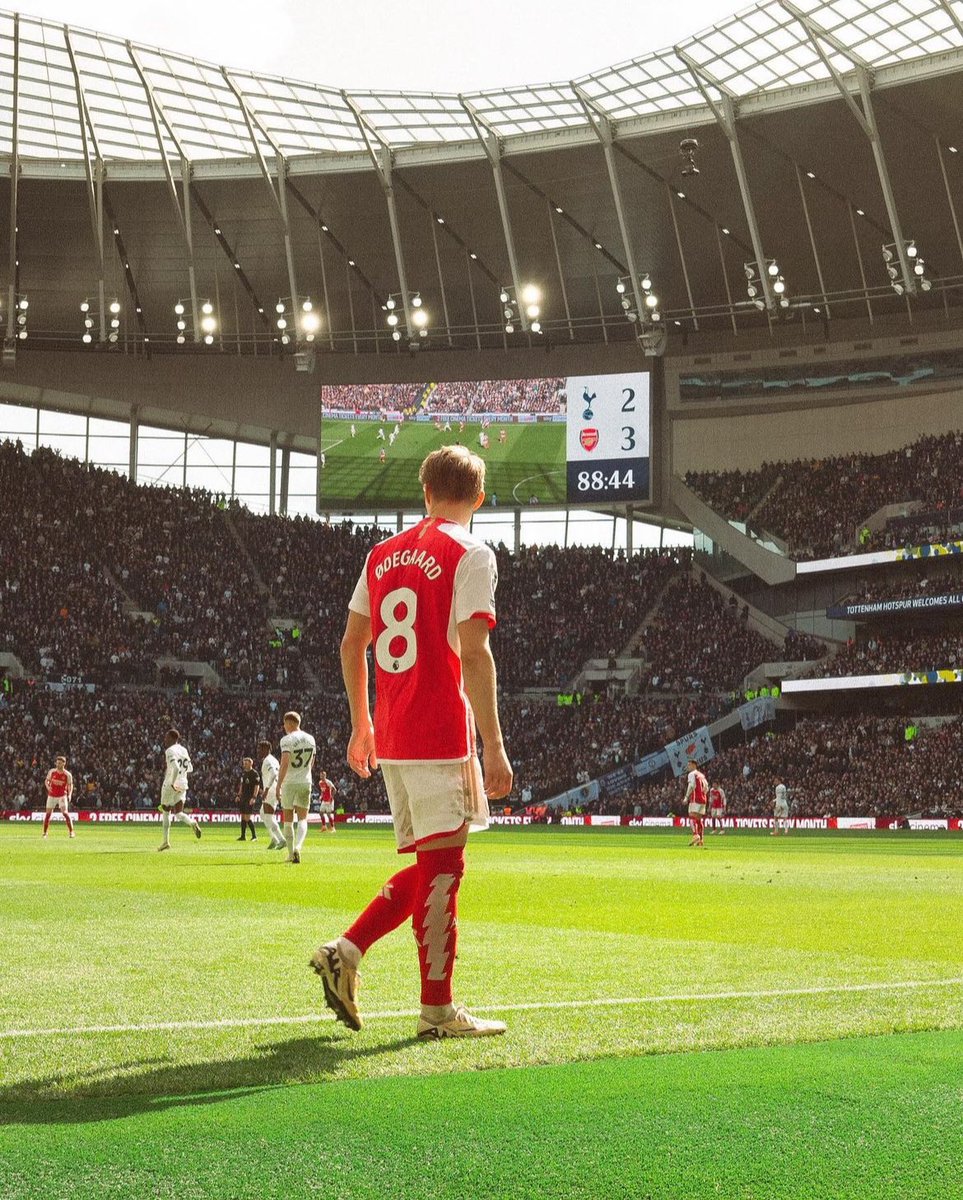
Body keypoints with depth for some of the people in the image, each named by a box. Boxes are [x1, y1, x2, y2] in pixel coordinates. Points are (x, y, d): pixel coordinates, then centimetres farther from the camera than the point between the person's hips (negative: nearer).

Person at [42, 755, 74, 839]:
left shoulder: (68, 775, -7)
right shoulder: (51, 771, -2)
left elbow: (70, 785, 3)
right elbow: (46, 780, 10)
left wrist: (69, 795, -11)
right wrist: (47, 786, -13)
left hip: (62, 796, -2)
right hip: (51, 796, 2)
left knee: (65, 813, -15)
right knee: (48, 814, 1)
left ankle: (71, 832, -8)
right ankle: (45, 833, 13)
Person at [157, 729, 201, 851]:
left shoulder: (170, 751, -13)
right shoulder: (184, 750, 10)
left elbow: (176, 768, -27)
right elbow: (190, 768, 18)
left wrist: (172, 783, -20)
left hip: (171, 785, -6)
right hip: (183, 785, 6)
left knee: (165, 812, 9)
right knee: (178, 813, 8)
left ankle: (166, 841, 13)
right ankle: (192, 823, -24)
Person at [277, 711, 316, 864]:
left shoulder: (287, 740, -10)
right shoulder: (310, 739, 8)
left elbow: (285, 763, -19)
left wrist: (279, 784, -17)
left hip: (289, 783, -4)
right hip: (305, 783, 4)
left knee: (288, 820, 9)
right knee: (302, 819, 3)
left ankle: (291, 853, 13)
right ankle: (297, 847, -21)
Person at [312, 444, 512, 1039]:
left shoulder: (384, 554, 15)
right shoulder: (471, 555, -7)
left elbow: (352, 643, 17)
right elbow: (474, 655, -15)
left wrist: (361, 724, 25)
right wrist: (494, 745, -14)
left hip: (391, 736, 7)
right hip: (442, 736, -7)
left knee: (431, 866, 17)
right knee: (442, 863, -1)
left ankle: (345, 951, 7)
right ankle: (438, 1009, 5)